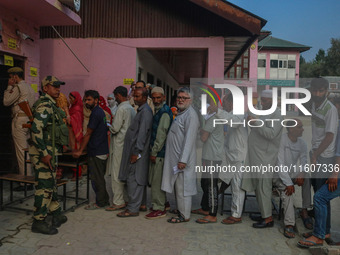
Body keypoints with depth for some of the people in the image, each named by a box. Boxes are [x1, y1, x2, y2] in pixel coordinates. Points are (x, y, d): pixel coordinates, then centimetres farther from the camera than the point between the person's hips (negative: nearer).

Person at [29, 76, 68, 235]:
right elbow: (36, 129, -25)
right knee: (44, 187, -3)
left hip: (49, 152, 11)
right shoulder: (45, 105, -16)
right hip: (43, 153, -10)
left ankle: (56, 215, 30)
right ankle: (38, 222, 8)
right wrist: (44, 153, -26)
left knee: (51, 184, 17)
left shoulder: (50, 105, 16)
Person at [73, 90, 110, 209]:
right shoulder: (100, 112, 15)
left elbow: (88, 134, -14)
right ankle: (104, 200, 24)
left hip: (96, 152, -10)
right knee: (100, 177, 16)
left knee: (96, 178, 0)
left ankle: (100, 203, 8)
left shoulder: (95, 113, -15)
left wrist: (80, 151, -9)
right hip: (103, 150, 10)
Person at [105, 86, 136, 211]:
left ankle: (118, 202, 4)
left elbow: (115, 128, -18)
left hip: (119, 145, -9)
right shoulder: (131, 108, 12)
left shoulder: (121, 109, -15)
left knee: (116, 174, -2)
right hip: (128, 144, 9)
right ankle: (125, 198, 23)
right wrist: (112, 127, 16)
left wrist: (108, 127, 3)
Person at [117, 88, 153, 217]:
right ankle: (133, 205, 24)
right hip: (134, 150, 10)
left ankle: (133, 209, 3)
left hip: (137, 152, -10)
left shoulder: (145, 111, -14)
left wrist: (136, 152, -21)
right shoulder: (141, 110, 18)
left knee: (133, 180, -5)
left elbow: (142, 133, -20)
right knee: (133, 179, 14)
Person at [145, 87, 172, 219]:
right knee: (153, 180, 17)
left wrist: (154, 152, -17)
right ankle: (163, 202, 30)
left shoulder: (164, 112, -13)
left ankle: (159, 209, 7)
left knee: (157, 180, -3)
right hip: (155, 150, 10)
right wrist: (153, 150, 16)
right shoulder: (158, 110, 17)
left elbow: (161, 134, -19)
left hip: (160, 152, -10)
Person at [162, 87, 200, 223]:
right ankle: (182, 209, 30)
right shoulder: (180, 113, 17)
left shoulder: (191, 115, -14)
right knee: (179, 185, 17)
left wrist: (183, 160, -23)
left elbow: (189, 139, -21)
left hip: (183, 158, -10)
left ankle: (184, 215, 9)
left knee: (182, 186, -2)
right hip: (176, 156, 10)